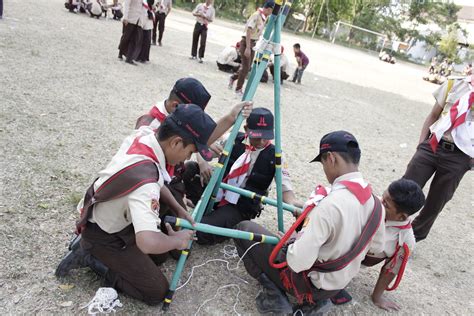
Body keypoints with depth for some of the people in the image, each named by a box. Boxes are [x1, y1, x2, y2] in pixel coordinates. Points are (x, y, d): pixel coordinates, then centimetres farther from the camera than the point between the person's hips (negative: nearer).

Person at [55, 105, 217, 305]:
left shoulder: (144, 134, -16)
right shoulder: (145, 180, -41)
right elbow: (147, 243, -52)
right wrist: (177, 240, -28)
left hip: (115, 217, 8)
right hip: (104, 236, -8)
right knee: (157, 291, -2)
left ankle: (91, 248, 16)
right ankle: (93, 257, 3)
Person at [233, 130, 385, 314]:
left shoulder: (330, 204, -33)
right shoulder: (376, 203, -8)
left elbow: (298, 262, -31)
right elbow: (378, 247, 10)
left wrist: (286, 243, -9)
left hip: (308, 284, -7)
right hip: (339, 284, 7)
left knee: (244, 229, 3)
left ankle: (274, 294, -2)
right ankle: (314, 299, 15)